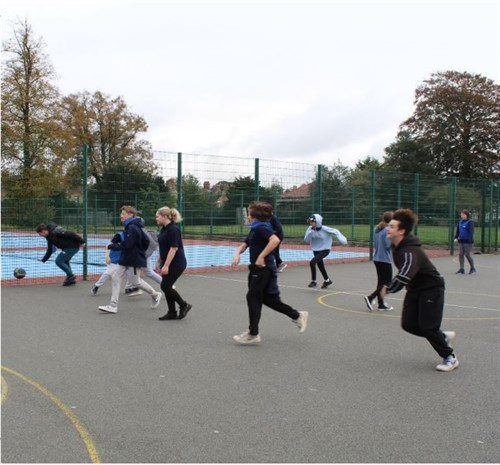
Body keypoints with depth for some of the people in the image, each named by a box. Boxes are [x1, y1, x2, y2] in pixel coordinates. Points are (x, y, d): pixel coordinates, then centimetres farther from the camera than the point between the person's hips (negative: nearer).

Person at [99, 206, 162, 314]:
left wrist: (111, 246, -15)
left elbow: (126, 245, -24)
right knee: (117, 277, 3)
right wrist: (140, 251, 19)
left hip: (134, 260, -10)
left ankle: (155, 295, 26)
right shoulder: (129, 227, 10)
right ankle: (113, 305, 3)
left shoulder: (132, 228, -21)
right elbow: (146, 241, 15)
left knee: (136, 281, 4)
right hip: (125, 258, 10)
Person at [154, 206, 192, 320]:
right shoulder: (164, 229, 11)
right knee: (167, 287, 8)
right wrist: (158, 262, 18)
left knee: (165, 286, -8)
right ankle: (172, 313, 16)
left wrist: (166, 265, -24)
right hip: (168, 263, 9)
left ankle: (184, 305, 7)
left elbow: (174, 248, -23)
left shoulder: (173, 229, -18)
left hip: (176, 264, -9)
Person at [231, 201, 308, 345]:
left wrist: (261, 257, -29)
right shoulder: (254, 229, 15)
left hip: (263, 268, -10)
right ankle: (298, 316, 25)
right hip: (257, 268, 10)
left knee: (253, 297, -5)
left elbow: (275, 240, -32)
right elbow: (244, 245, 21)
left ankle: (253, 334, 4)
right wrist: (237, 253, 0)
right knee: (269, 299, 14)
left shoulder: (261, 227, -15)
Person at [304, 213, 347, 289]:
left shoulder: (324, 229, -20)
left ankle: (313, 281, -8)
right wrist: (310, 233, -25)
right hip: (316, 250, 6)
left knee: (312, 262, -23)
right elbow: (307, 240, -7)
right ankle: (327, 280, 43)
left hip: (325, 250, -6)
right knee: (320, 265, 18)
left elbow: (335, 231, -12)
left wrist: (341, 238, -27)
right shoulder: (310, 229, -8)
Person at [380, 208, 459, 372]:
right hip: (415, 289, 9)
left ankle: (450, 358, 12)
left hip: (431, 289, -9)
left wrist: (388, 289, -27)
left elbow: (404, 276, -41)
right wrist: (390, 288, 8)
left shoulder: (410, 251, -30)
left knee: (427, 327, -9)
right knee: (408, 324, 4)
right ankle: (443, 336, 25)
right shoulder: (397, 247, -1)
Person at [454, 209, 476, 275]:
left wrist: (470, 239, -24)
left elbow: (471, 231, -16)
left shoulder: (470, 222, -10)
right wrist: (456, 237, 10)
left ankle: (472, 268, 15)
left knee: (467, 254, -3)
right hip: (461, 240, 6)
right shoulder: (460, 221, 9)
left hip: (467, 241, -6)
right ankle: (462, 269, 10)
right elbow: (458, 230, 17)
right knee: (460, 254, 4)